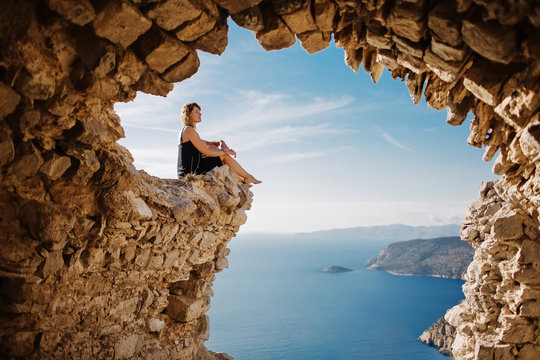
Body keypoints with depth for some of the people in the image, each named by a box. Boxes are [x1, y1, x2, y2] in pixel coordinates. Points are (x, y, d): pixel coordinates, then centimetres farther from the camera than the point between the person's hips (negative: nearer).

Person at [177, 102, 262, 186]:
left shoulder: (184, 131, 21)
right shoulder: (189, 129, -11)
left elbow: (207, 143, 22)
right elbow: (206, 152, -16)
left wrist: (220, 143, 1)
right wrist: (225, 151, -4)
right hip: (192, 171, -10)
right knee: (225, 156, -4)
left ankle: (241, 180, 26)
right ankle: (247, 177, 11)